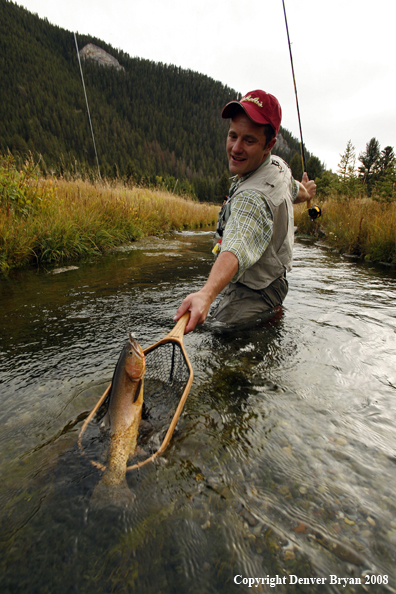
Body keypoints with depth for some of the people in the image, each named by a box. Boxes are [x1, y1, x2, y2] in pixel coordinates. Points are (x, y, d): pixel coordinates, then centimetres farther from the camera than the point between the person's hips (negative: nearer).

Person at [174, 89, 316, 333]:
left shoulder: (256, 197, -36)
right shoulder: (278, 165, -4)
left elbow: (237, 248, -55)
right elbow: (295, 191, 20)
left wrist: (207, 293, -72)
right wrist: (302, 192, 44)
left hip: (253, 294, -10)